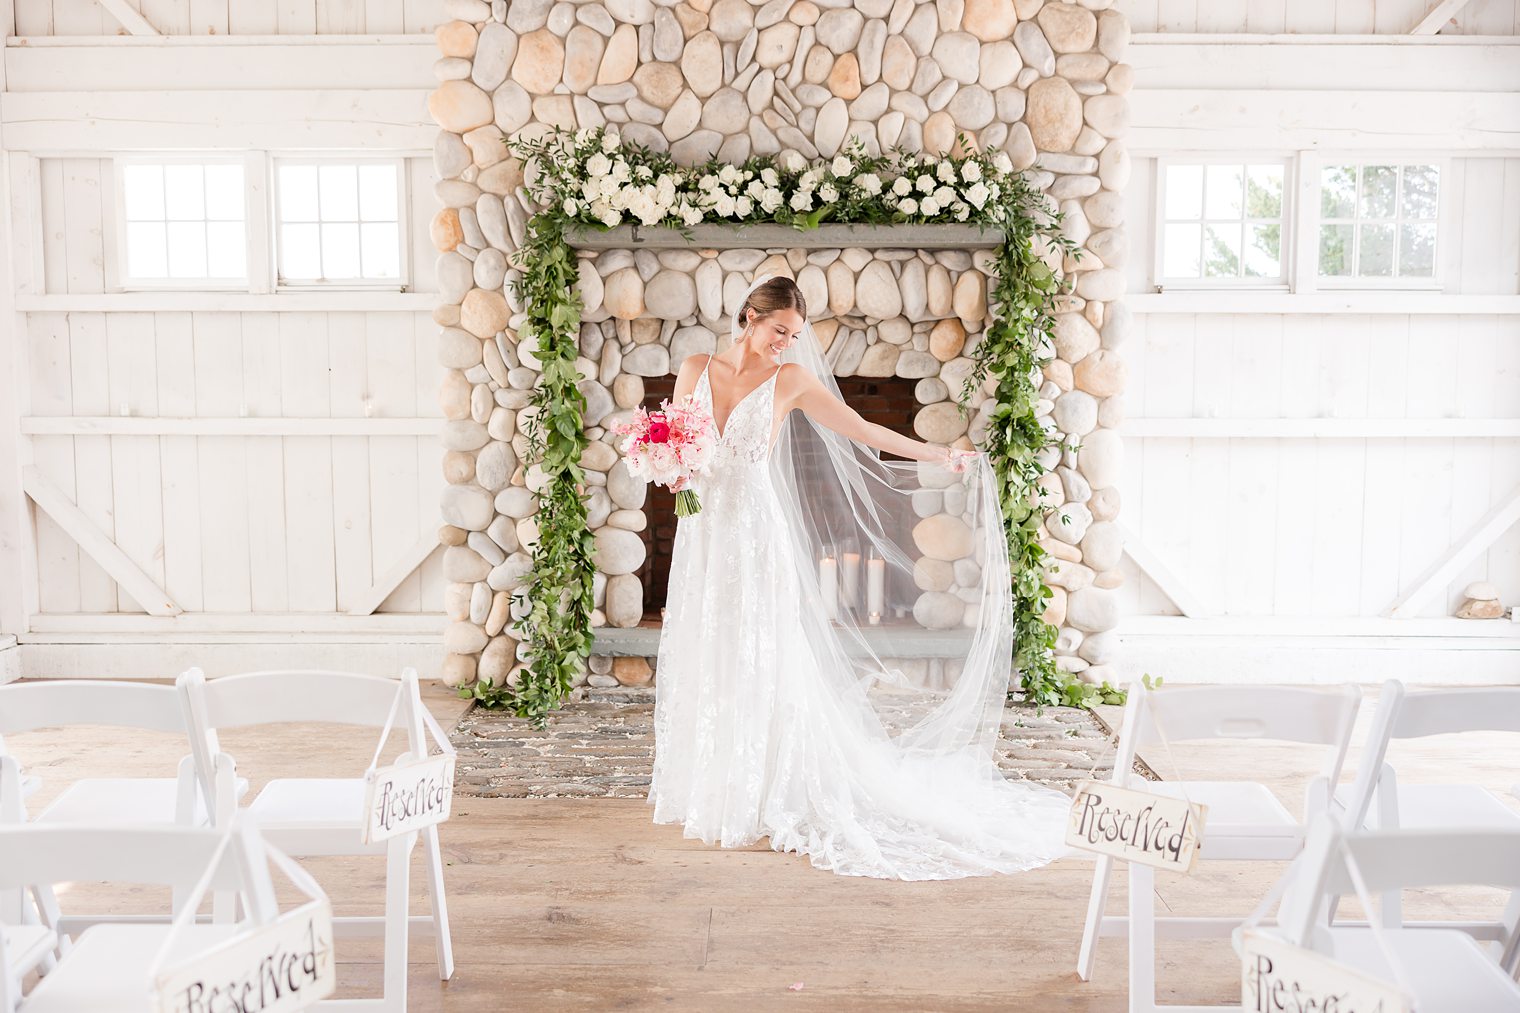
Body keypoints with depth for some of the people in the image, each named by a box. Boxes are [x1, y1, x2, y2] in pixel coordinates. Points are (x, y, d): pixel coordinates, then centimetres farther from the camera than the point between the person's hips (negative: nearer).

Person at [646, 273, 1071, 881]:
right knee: (703, 664, 8)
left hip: (758, 536, -3)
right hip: (704, 534, 3)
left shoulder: (790, 380, 1)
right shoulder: (696, 371, 6)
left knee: (758, 666, -1)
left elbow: (862, 431, 5)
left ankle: (755, 801, 10)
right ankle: (708, 794, 22)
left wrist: (937, 455, 5)